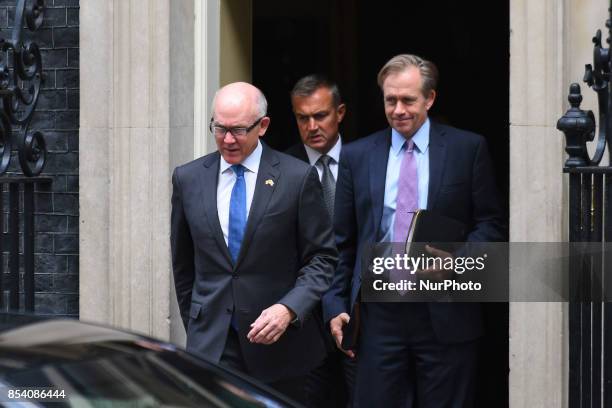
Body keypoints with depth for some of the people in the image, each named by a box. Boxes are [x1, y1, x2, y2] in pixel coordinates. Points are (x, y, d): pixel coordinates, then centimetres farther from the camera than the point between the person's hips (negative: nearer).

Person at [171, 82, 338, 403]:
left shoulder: (297, 178, -4)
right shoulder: (188, 179, 5)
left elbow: (322, 257, -2)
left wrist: (289, 309, -16)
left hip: (278, 338, -1)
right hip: (211, 343, 1)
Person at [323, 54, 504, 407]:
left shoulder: (468, 149, 4)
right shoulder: (357, 156, 10)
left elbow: (490, 223, 4)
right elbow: (342, 242, 11)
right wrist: (336, 307, 3)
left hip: (445, 312, -1)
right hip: (378, 312, 2)